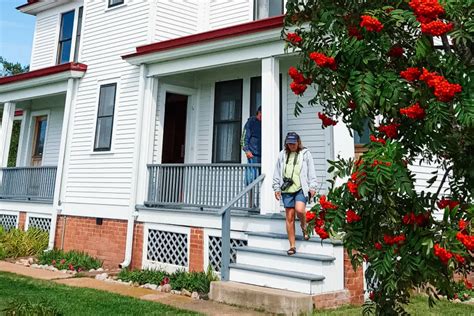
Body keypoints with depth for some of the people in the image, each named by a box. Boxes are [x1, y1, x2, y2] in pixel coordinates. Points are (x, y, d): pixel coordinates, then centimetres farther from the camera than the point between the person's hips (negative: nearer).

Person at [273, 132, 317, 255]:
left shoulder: (305, 154, 5)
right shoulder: (282, 155, 11)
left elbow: (311, 172, 5)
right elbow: (277, 173, 13)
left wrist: (312, 187, -2)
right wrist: (277, 188, 8)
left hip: (301, 188, -2)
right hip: (287, 190, 3)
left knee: (300, 209, -26)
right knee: (289, 217, 3)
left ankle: (304, 227, 10)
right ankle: (292, 246, 13)